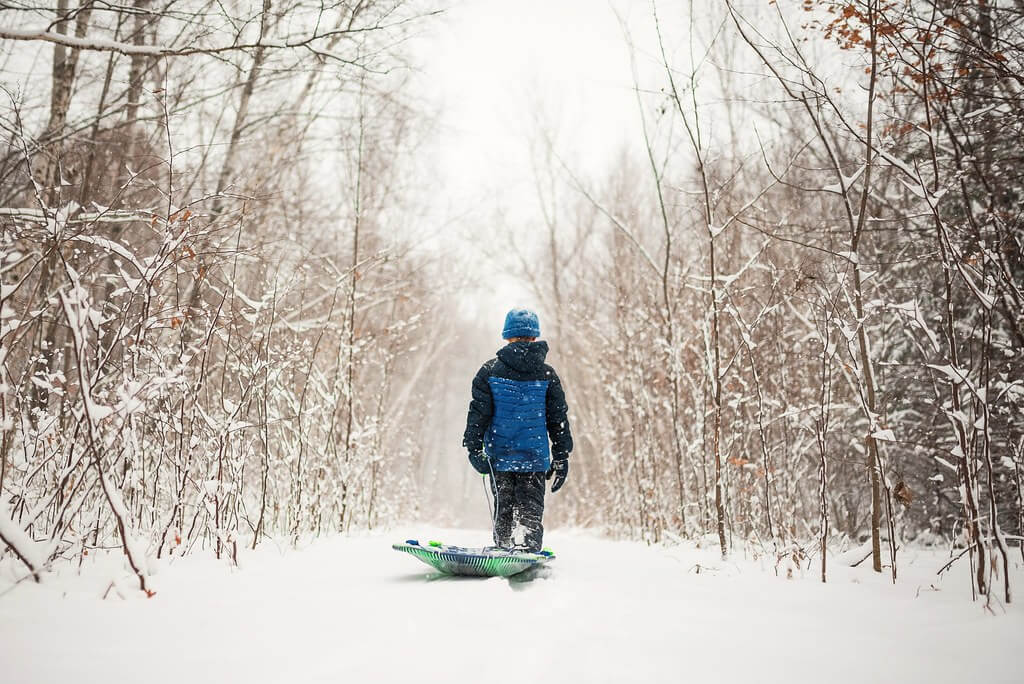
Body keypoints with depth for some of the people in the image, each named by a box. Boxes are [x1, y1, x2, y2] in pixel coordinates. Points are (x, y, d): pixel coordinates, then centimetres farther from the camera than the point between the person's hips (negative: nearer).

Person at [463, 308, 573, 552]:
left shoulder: (490, 370, -1)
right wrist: (561, 457, 10)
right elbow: (558, 419, 4)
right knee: (530, 509, 3)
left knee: (503, 509, 15)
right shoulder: (547, 374, 2)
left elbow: (479, 413, -3)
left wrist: (474, 447, 1)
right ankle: (527, 548, -16)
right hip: (535, 458, 0)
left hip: (499, 456, 0)